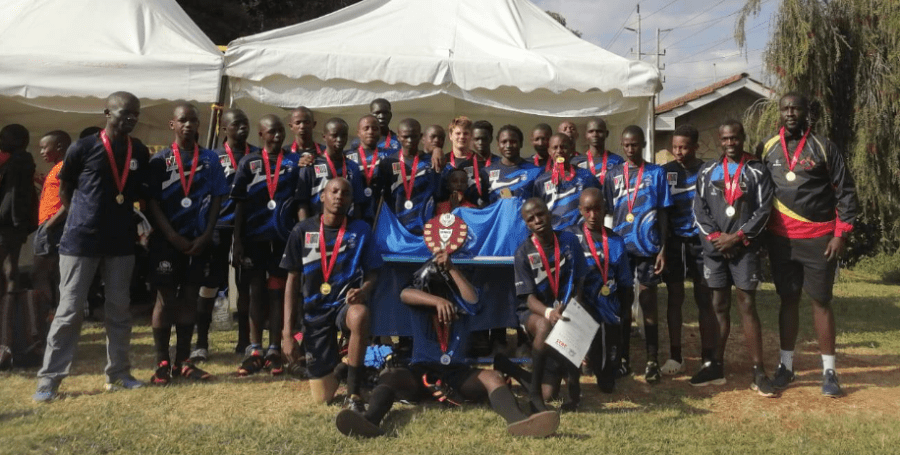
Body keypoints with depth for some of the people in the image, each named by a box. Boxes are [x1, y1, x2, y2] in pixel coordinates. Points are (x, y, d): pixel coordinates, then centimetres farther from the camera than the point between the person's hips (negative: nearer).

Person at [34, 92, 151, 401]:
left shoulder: (141, 154, 4)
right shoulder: (83, 148, -7)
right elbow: (65, 190, 5)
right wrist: (84, 218, 7)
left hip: (121, 242, 4)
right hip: (80, 241, -4)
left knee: (119, 310, 9)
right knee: (69, 311, -1)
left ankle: (118, 374, 20)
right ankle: (49, 379, 7)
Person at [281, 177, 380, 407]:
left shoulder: (360, 230, -1)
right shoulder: (302, 231, 0)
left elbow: (372, 273, 2)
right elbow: (293, 281, 2)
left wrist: (364, 290, -24)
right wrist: (287, 332, -3)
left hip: (346, 303, -1)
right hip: (314, 312, 2)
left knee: (359, 314, -41)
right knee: (322, 396, 3)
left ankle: (353, 394, -26)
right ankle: (333, 364, 41)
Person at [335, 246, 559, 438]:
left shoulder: (460, 304, 5)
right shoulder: (419, 303, 3)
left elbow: (473, 300, -21)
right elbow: (404, 294, -23)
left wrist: (451, 269, -24)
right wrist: (438, 301, -41)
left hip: (457, 373, 1)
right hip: (422, 372, -1)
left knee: (492, 377, -28)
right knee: (390, 376, -31)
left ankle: (517, 420, -57)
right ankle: (370, 419, -61)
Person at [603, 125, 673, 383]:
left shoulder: (656, 173, 3)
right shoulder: (612, 175, 8)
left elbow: (663, 212, 2)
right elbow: (607, 212, 10)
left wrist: (663, 248, -4)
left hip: (648, 246, -2)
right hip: (621, 246, 2)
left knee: (648, 302, 3)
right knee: (622, 303, 8)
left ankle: (652, 360, 11)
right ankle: (624, 359, 17)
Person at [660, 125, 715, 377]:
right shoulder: (665, 172, 2)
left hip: (701, 241, -1)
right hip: (673, 241, 1)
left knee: (704, 299, 2)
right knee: (674, 299, 5)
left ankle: (708, 358, 8)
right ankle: (675, 356, 13)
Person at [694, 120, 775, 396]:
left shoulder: (757, 171, 4)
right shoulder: (708, 171, 10)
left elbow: (763, 210, -3)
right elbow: (699, 209, 5)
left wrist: (738, 236, -11)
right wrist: (715, 236, -8)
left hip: (745, 248, -2)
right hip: (714, 248, 2)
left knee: (747, 305, -4)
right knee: (719, 306, 8)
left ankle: (758, 372, 1)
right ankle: (716, 366, 16)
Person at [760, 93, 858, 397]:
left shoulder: (823, 147, -2)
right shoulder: (768, 148, 5)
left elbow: (845, 193, -1)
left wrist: (841, 234, -8)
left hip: (819, 239, -2)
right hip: (780, 239, 3)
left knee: (821, 301, 4)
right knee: (788, 300, 10)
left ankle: (829, 371, 14)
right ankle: (786, 366, 19)